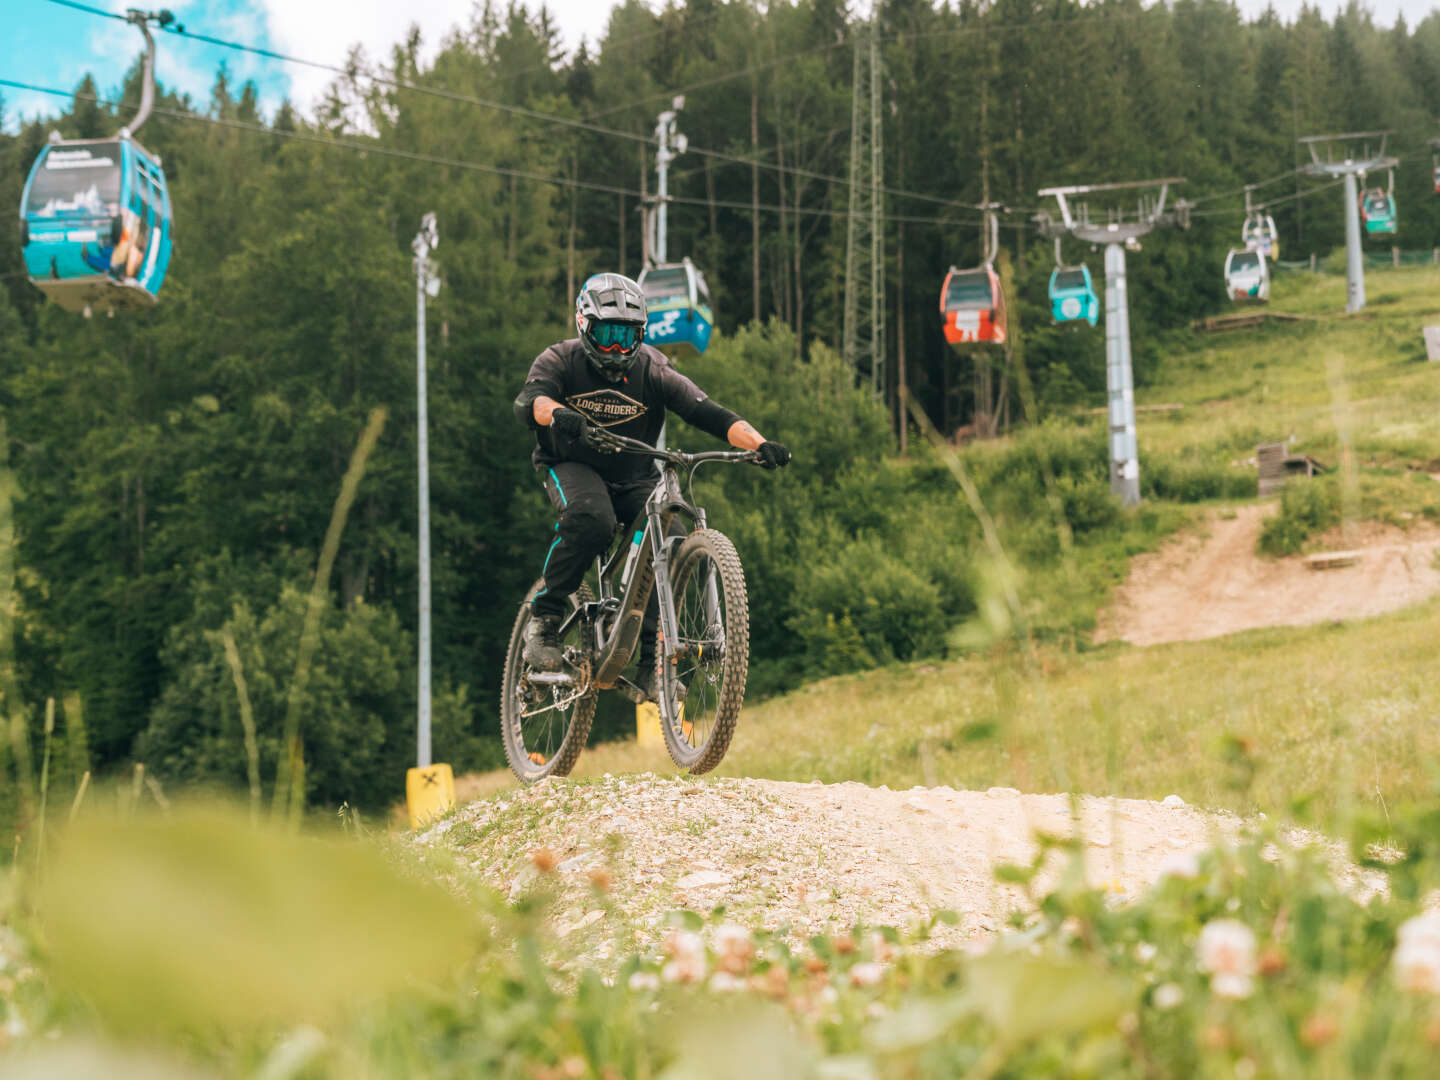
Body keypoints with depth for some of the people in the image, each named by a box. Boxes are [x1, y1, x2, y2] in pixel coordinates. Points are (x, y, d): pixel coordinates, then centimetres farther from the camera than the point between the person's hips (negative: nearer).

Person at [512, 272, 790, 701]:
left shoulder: (651, 370, -10)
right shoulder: (561, 360, -12)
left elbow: (706, 412, -21)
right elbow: (528, 400, -33)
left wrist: (759, 443, -39)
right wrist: (557, 413, -58)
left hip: (633, 479, 2)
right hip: (573, 467, -2)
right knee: (591, 520, -37)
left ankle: (651, 663, -15)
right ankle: (543, 620, -19)